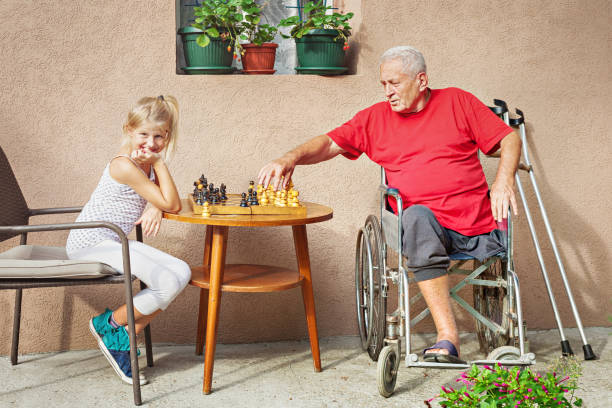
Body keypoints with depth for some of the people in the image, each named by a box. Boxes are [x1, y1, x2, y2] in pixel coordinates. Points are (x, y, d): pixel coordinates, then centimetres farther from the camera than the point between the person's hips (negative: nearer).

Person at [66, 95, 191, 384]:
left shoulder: (146, 161, 9)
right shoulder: (124, 166, -20)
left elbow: (169, 203, 8)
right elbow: (172, 205, -19)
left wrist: (155, 208, -14)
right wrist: (159, 164, -16)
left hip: (113, 242, 9)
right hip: (91, 243, -9)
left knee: (182, 273, -5)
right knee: (167, 283, -21)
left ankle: (126, 338, 4)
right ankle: (109, 324, 4)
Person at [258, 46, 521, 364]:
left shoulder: (457, 102, 12)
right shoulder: (376, 118, 17)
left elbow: (510, 139, 10)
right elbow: (329, 143, 15)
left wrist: (503, 180, -8)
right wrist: (292, 157, -5)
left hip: (479, 226, 1)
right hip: (425, 227, -1)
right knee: (416, 215, -36)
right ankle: (447, 338, -40)